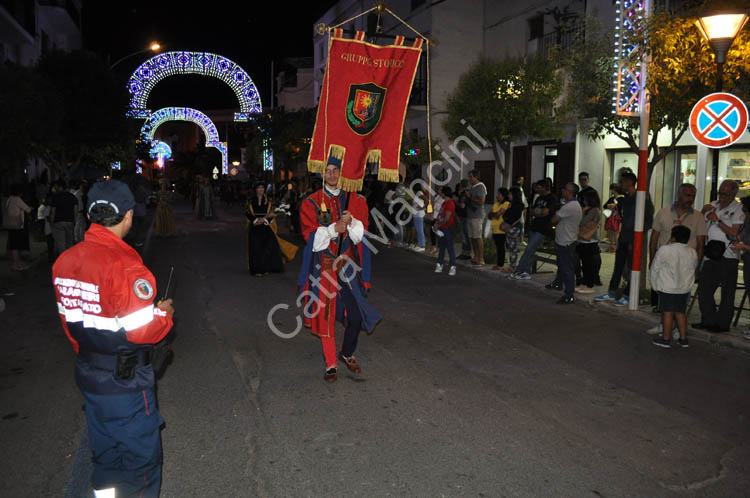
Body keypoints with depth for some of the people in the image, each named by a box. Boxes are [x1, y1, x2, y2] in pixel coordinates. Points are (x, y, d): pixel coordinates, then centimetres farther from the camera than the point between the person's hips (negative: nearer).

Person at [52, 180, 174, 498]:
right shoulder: (124, 265, -25)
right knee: (141, 457, 10)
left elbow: (70, 321, 7)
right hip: (126, 381, -7)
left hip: (88, 375, 7)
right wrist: (164, 313, -5)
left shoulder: (65, 260, -1)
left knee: (104, 452, 24)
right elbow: (142, 328, -25)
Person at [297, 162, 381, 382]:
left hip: (348, 265, 1)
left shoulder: (355, 200, 7)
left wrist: (352, 222, -21)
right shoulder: (311, 202, 2)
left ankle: (347, 353, 27)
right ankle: (331, 365, 18)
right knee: (325, 315, 2)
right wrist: (334, 229, -22)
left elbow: (361, 233, 1)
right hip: (323, 266, -1)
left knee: (356, 315, -1)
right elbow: (311, 236, -6)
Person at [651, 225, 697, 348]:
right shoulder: (693, 253, 2)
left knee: (667, 313, 1)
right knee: (680, 312, 14)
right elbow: (694, 267, 13)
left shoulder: (664, 250, -11)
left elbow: (655, 269, -6)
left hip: (667, 288, -5)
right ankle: (683, 339, 18)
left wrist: (655, 285, 6)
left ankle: (666, 339, 7)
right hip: (685, 289, 5)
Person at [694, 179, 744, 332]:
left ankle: (723, 324, 8)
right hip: (711, 255, 6)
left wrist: (717, 220, -14)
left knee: (727, 292, 0)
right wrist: (703, 211, 3)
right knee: (704, 288, 8)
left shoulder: (738, 209, -5)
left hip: (728, 257, -6)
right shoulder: (713, 205, 14)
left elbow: (734, 233, -14)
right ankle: (708, 321, 20)